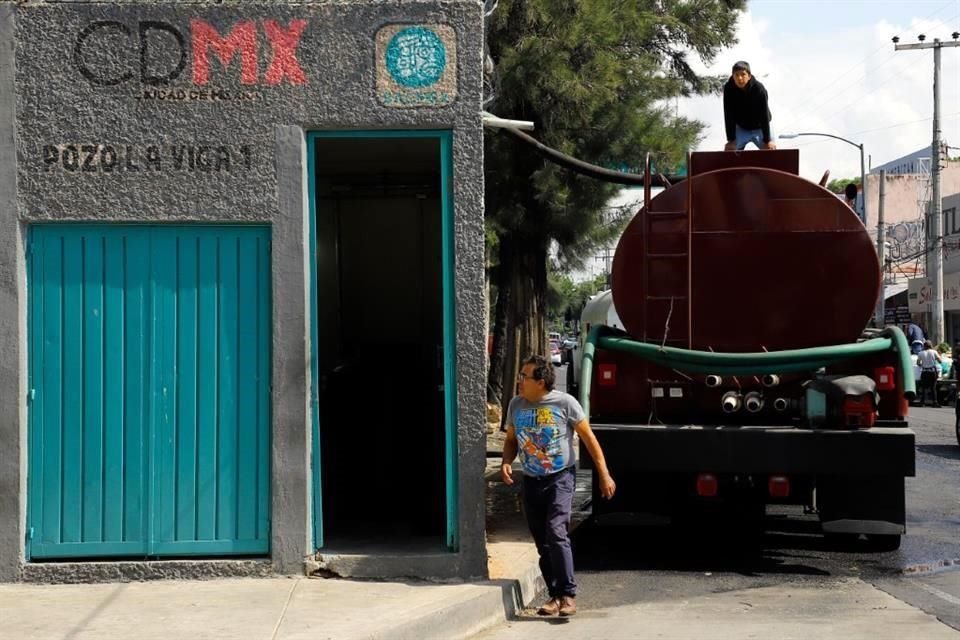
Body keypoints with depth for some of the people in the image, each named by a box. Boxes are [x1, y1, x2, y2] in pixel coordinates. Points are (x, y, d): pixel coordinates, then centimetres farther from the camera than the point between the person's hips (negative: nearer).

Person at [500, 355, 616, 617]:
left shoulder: (565, 403, -11)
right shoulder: (516, 404, 1)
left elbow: (588, 438, -4)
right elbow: (511, 440, 14)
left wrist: (604, 475, -4)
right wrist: (506, 462, -7)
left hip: (560, 478, -5)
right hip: (530, 481, 5)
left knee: (556, 533, -20)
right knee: (542, 543, 8)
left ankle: (568, 595, -13)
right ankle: (555, 595, 19)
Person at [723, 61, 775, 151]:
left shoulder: (759, 89, -28)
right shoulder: (728, 89, -23)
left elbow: (764, 115, -24)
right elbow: (728, 116, -19)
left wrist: (767, 140, -23)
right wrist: (731, 139, -20)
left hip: (760, 127, -1)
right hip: (741, 128, 2)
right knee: (728, 150, -9)